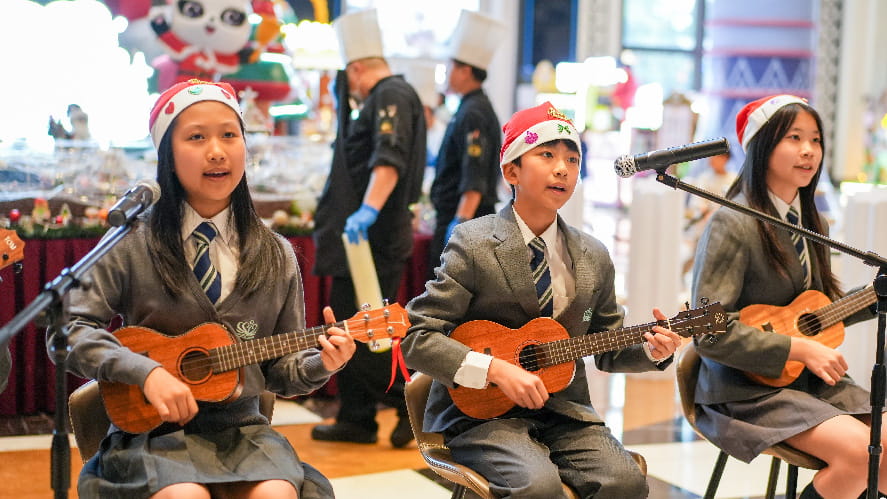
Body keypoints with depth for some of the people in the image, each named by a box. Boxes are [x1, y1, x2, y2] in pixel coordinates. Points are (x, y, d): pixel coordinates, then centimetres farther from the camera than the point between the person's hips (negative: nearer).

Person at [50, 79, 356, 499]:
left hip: (241, 428, 3)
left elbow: (281, 372, 12)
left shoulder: (276, 256, 7)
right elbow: (68, 327, -5)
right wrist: (145, 371, -18)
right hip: (154, 429, -3)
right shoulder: (133, 243, -1)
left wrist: (320, 364, -10)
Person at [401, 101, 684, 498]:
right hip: (482, 410, -4)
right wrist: (496, 370, -21)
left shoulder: (594, 257, 9)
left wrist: (651, 351, -3)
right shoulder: (472, 244, -7)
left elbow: (608, 351, 19)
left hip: (563, 411, 5)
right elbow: (416, 337, -11)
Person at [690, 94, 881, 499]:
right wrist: (801, 349, -19)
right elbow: (710, 333, -19)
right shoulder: (732, 224, -14)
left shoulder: (811, 223, 10)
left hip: (811, 379, 8)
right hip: (746, 389, -8)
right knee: (860, 449, -25)